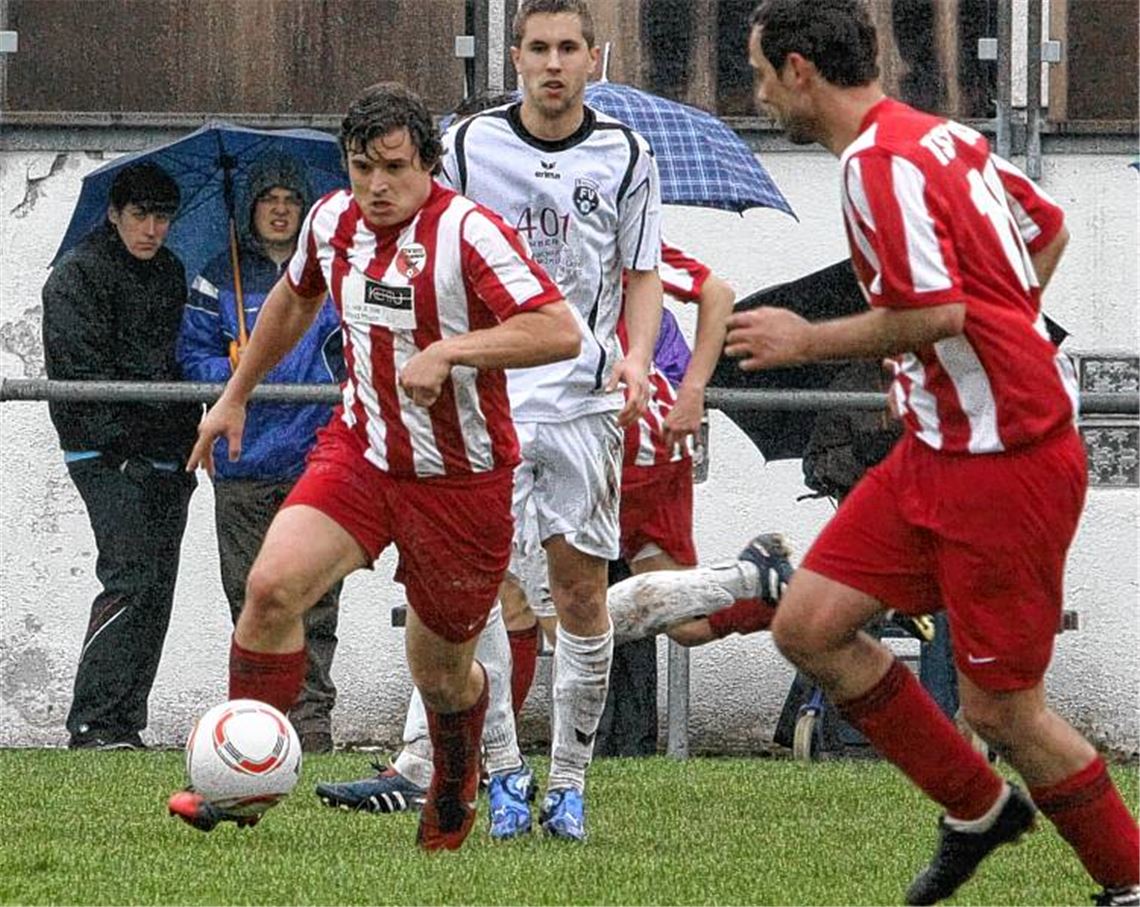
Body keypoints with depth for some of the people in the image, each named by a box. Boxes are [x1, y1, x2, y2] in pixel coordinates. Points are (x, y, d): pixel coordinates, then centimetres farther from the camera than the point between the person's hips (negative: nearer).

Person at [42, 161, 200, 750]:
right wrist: (123, 447, -17)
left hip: (166, 458, 8)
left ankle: (124, 721, 8)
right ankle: (92, 722, -17)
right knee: (131, 580, -17)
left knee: (157, 590, 4)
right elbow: (83, 371, -12)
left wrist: (189, 447, 16)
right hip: (107, 456, -8)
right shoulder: (77, 274, -5)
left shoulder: (170, 272, 18)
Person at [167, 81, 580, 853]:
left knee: (441, 674, 8)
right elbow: (295, 299, 23)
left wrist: (448, 351, -36)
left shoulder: (468, 233, -20)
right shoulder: (333, 220, 0)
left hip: (461, 480, -4)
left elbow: (560, 332, -28)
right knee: (273, 585, -21)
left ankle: (455, 786, 42)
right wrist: (235, 397, 28)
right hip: (360, 450, 4)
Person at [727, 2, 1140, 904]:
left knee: (1001, 708, -3)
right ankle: (978, 810, 16)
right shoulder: (943, 137, 10)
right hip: (938, 450, 9)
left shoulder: (881, 161, -18)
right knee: (809, 625, 4)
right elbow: (1048, 228, 23)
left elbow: (936, 313, -26)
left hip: (1006, 461, -9)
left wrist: (806, 340, -12)